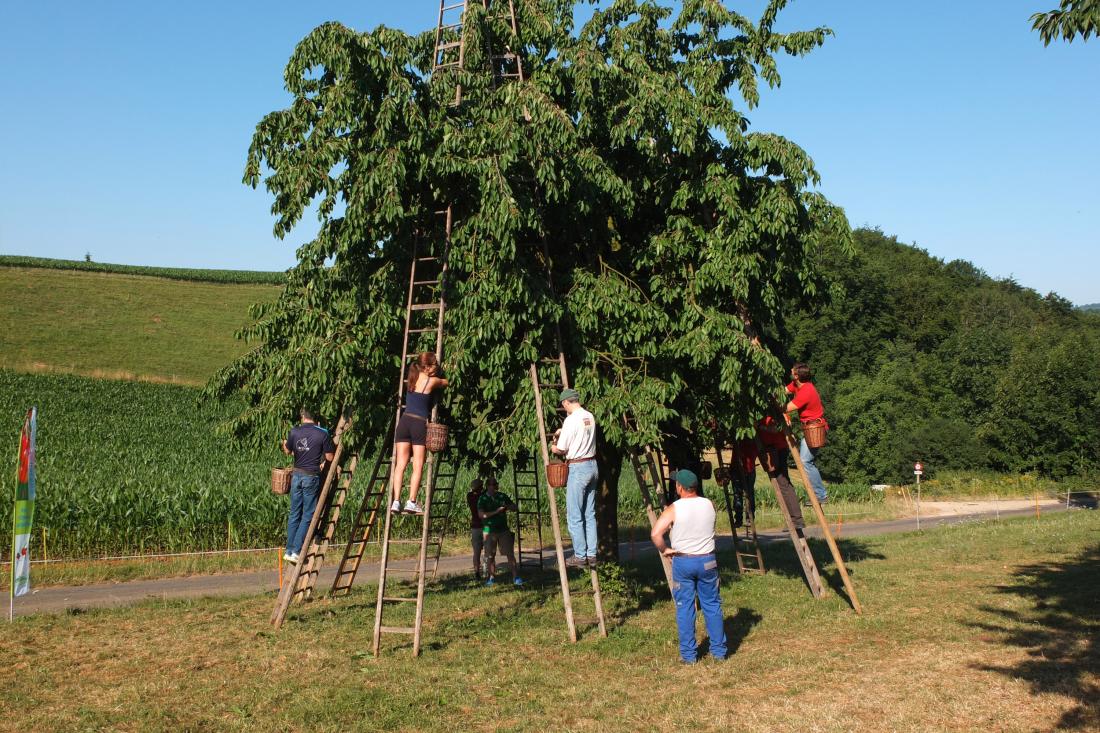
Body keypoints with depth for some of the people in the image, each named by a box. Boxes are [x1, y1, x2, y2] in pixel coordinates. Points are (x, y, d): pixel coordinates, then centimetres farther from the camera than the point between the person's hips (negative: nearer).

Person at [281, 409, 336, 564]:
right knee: (307, 515, 3)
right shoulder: (322, 434, -10)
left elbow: (288, 451, 15)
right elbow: (330, 457, -6)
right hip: (312, 476, -3)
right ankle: (296, 551, -1)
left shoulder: (294, 432, -1)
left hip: (297, 475, 3)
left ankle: (289, 551, 14)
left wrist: (284, 444, 38)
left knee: (294, 514, 12)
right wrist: (333, 446, 14)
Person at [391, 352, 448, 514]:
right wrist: (436, 376, 37)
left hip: (405, 421, 5)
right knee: (418, 466, 0)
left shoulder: (412, 378, 13)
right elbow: (446, 382, 17)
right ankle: (411, 502, -7)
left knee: (400, 464, 2)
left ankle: (396, 501, -5)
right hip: (419, 423, -5)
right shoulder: (432, 381, -1)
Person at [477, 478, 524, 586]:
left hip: (503, 529, 2)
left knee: (510, 554, -4)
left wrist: (508, 507, -11)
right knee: (490, 556, 6)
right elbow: (481, 514, -17)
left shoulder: (502, 496, 5)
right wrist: (496, 511, -24)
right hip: (489, 531, -2)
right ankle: (491, 578, 21)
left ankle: (516, 577, -2)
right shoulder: (483, 499, -4)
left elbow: (515, 507, 11)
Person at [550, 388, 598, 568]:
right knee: (589, 514, 12)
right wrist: (562, 432, 35)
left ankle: (580, 556, 2)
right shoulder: (590, 417, 8)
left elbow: (561, 450, -11)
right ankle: (591, 555, 13)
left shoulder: (571, 420, -15)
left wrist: (554, 448, 10)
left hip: (578, 468, -8)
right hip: (593, 465, 8)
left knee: (575, 517, 0)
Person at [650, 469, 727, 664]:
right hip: (707, 560, 2)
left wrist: (664, 550, -5)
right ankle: (718, 650, 18)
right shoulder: (709, 505, 0)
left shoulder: (674, 509, -12)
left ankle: (688, 655, 9)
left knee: (684, 608, 6)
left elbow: (655, 534, -22)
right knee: (712, 605, 12)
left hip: (682, 562, -2)